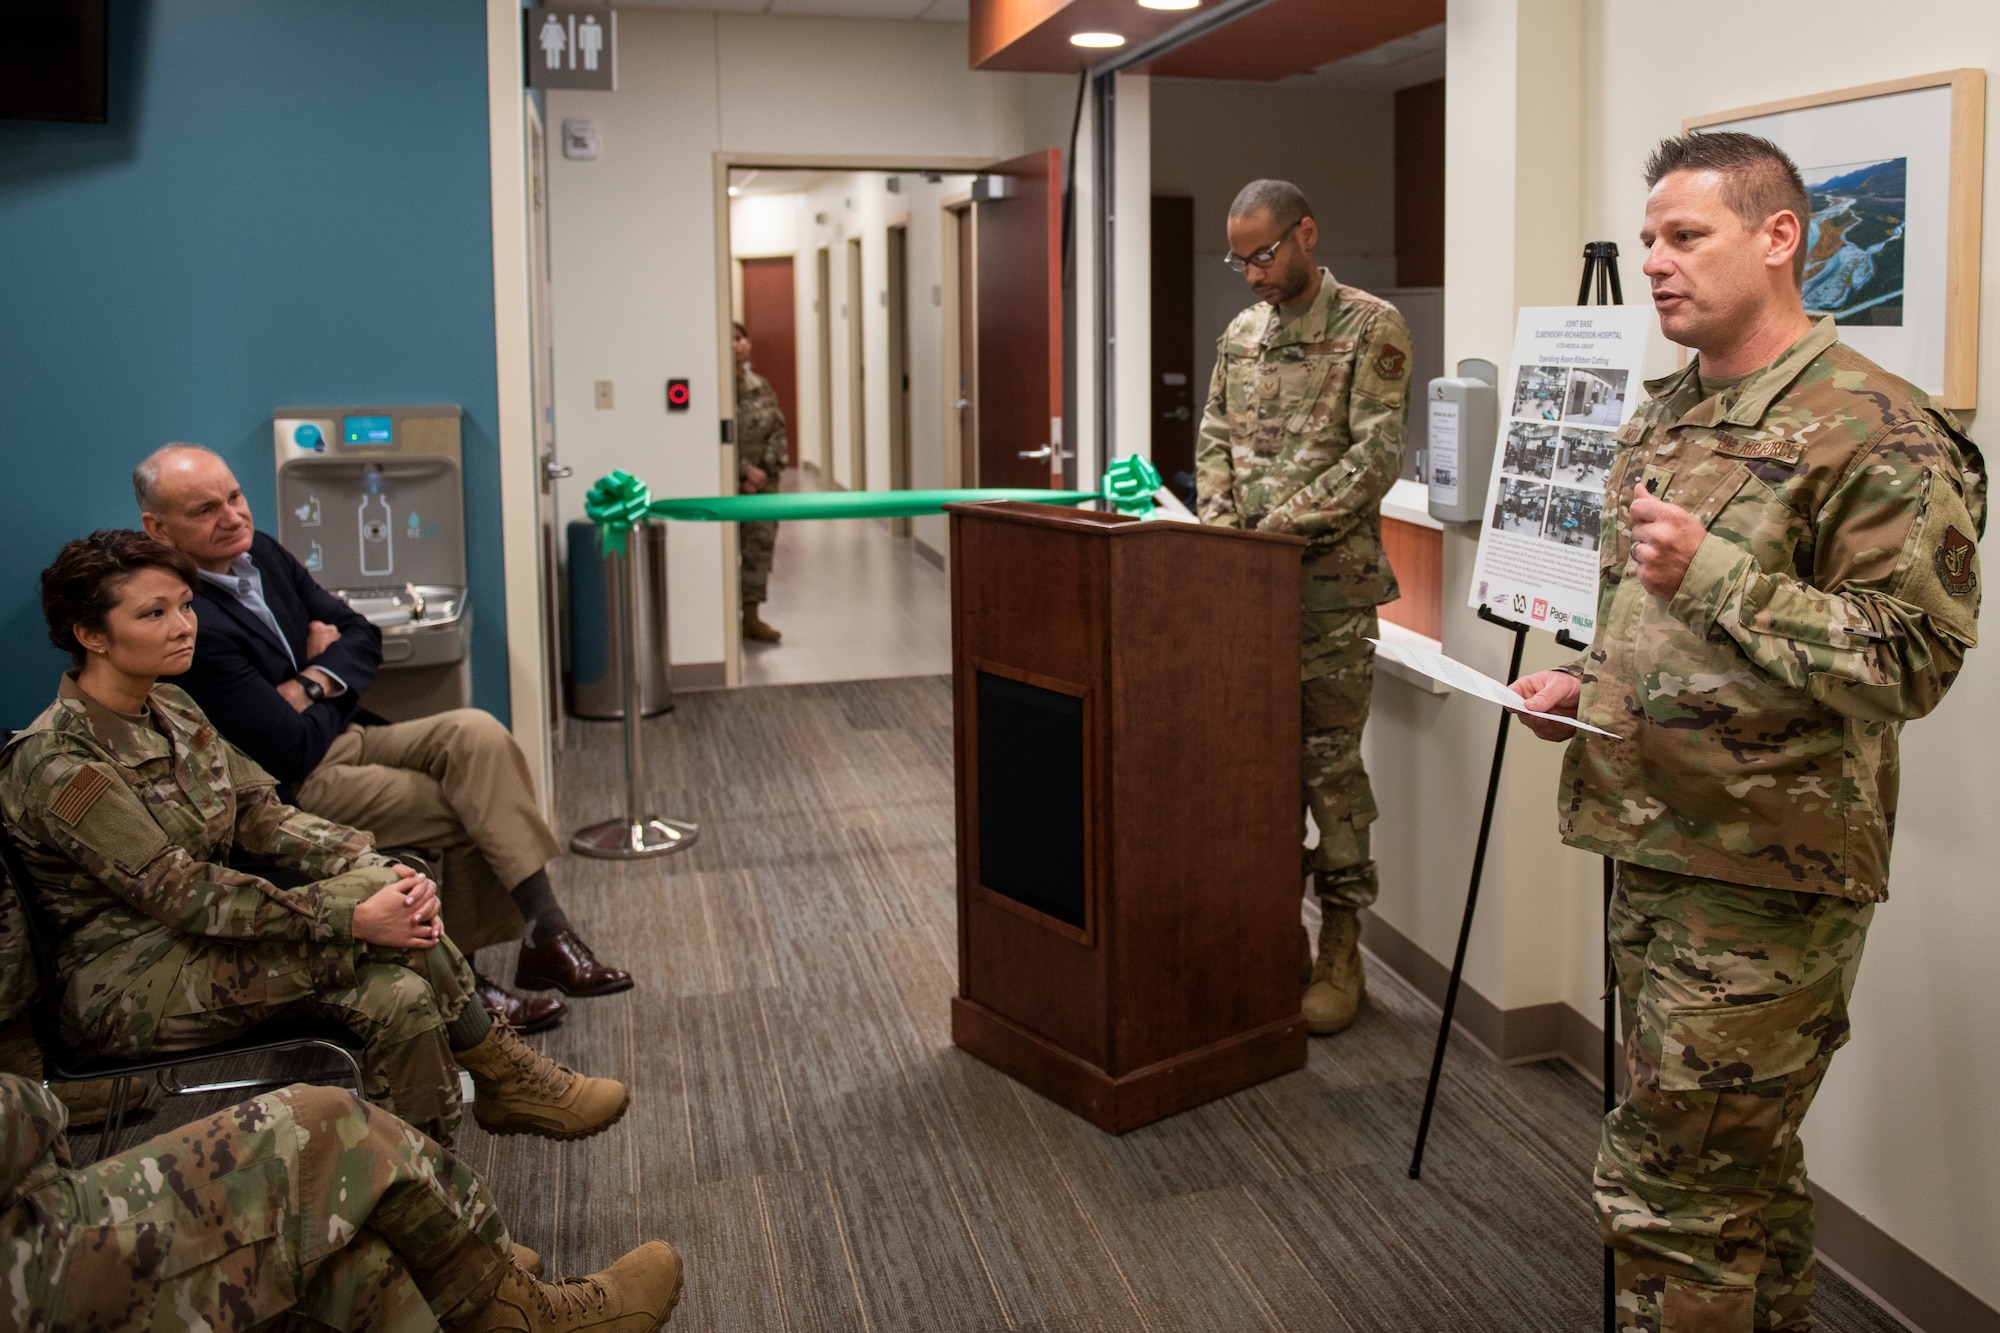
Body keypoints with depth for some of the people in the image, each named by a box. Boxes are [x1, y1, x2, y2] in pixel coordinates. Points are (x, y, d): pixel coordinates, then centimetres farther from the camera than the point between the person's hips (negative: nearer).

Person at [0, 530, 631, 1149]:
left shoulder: (170, 709, 8)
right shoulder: (56, 763, -19)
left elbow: (261, 813, 3)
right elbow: (178, 892, -24)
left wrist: (378, 867, -16)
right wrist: (353, 915, -29)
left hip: (204, 947, 7)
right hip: (133, 990, -7)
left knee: (398, 997, -20)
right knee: (372, 893, -24)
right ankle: (502, 1072, -9)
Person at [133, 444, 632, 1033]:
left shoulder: (261, 553, 5)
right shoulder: (191, 624, -22)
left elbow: (362, 636, 9)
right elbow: (293, 750, -22)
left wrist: (310, 684, -11)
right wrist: (332, 688, -2)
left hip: (345, 735, 8)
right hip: (296, 789, -7)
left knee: (476, 732, -17)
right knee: (471, 813, -17)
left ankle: (544, 935, -20)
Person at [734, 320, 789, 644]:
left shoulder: (761, 386, 9)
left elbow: (778, 431, 8)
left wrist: (764, 471, -6)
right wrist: (744, 472, -15)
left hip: (763, 480, 5)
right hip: (727, 483, -5)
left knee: (761, 545, 6)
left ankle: (751, 616, 15)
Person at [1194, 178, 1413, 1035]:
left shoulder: (1371, 328, -6)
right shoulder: (1241, 334, 13)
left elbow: (1377, 456, -13)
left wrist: (1283, 523, -18)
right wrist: (1218, 515, -2)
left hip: (1331, 586, -6)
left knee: (1330, 763, 0)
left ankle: (1340, 949, 11)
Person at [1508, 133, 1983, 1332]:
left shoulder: (1874, 432, -14)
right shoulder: (1666, 418, 13)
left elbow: (1916, 661, -20)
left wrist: (1715, 575, -27)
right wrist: (1588, 682, 6)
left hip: (1767, 869, -8)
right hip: (1657, 844, 8)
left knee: (1670, 1185, -3)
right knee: (1744, 1174, 20)